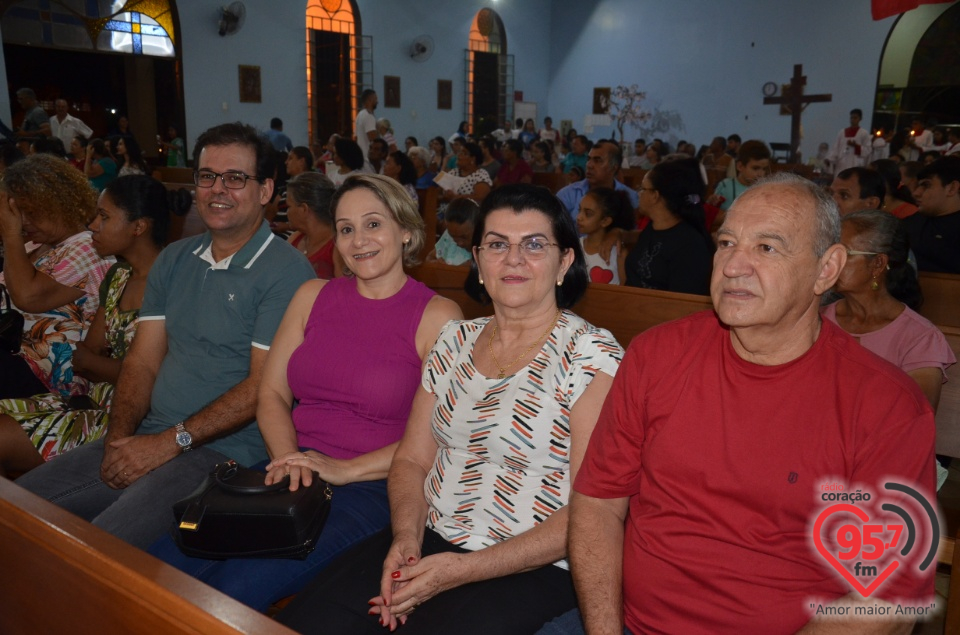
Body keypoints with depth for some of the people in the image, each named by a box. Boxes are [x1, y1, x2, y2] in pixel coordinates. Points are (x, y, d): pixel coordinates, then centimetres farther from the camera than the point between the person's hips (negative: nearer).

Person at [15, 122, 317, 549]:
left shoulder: (286, 271, -11)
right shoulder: (173, 261, 14)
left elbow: (263, 386, -16)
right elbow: (143, 361, 10)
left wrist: (171, 442, -15)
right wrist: (120, 436, -6)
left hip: (225, 450, -7)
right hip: (146, 438, 7)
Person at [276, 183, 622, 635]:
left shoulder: (591, 355, -10)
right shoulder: (455, 341, 8)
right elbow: (412, 459, 11)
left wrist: (464, 570, -18)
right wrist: (406, 538, -9)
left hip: (532, 572, -4)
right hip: (427, 543, 5)